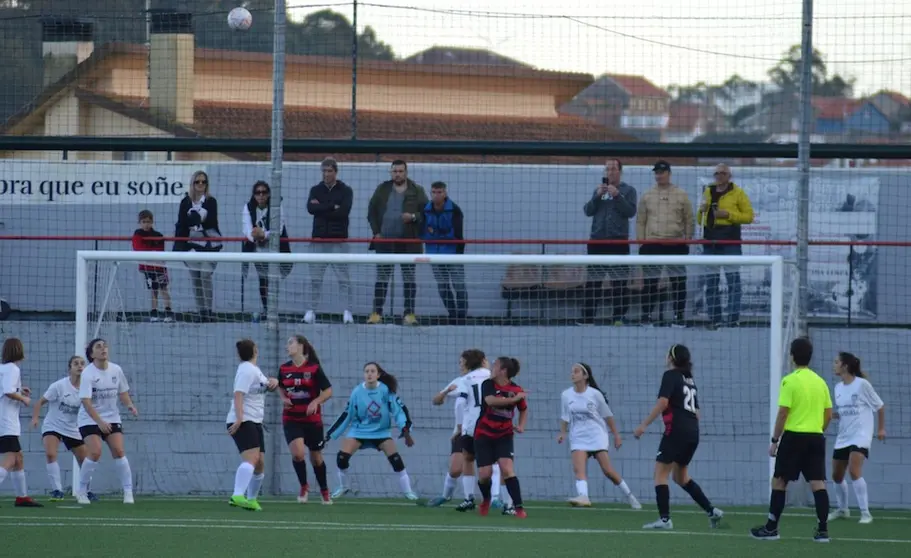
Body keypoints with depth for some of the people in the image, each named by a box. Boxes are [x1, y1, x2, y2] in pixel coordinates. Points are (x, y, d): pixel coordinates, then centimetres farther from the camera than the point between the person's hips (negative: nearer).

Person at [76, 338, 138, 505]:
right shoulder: (88, 374, -17)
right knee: (95, 452, -19)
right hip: (89, 419, -4)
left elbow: (122, 392, 13)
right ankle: (82, 490, -1)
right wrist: (99, 421, -33)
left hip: (111, 418, 4)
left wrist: (130, 405, -8)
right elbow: (86, 402, -24)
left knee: (118, 451, -11)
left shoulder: (116, 370, -1)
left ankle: (128, 491, -3)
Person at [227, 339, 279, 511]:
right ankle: (238, 496, -41)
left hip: (255, 422, 10)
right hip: (243, 422, -10)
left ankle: (251, 500, 26)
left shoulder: (254, 369, 18)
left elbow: (267, 386, 31)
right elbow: (238, 394, -21)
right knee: (251, 457, -27)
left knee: (260, 463, 12)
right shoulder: (247, 370, -11)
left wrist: (273, 382, 5)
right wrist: (239, 418, -33)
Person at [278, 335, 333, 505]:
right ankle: (304, 487, 3)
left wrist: (316, 402, -23)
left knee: (316, 457, 11)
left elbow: (328, 391, -6)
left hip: (312, 419, -2)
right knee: (297, 453, -20)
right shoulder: (284, 369, 1)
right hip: (291, 419, 2)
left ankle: (324, 491, 33)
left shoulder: (314, 368, -9)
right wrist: (284, 398, -1)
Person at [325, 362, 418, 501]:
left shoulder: (386, 390, -14)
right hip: (359, 430, 1)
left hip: (381, 431, -1)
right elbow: (347, 416, -1)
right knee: (342, 457, -15)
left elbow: (398, 410, -12)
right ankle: (343, 487, 10)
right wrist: (330, 434, 1)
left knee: (395, 458, -17)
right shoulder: (357, 393, -10)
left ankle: (407, 491, -3)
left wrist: (406, 429, -25)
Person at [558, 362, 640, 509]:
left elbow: (607, 416, 4)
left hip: (597, 436, -3)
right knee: (578, 468, -22)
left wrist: (616, 435, 7)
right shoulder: (566, 396, 3)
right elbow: (565, 418, 14)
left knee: (608, 470, -4)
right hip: (578, 438, 3)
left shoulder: (595, 394, -5)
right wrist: (562, 433, -1)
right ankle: (583, 497, -36)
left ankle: (629, 496, 14)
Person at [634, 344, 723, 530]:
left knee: (660, 473, -4)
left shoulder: (671, 375, -4)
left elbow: (662, 402, -17)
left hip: (676, 430, -8)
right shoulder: (689, 379, 18)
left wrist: (644, 425, -16)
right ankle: (712, 511, 14)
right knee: (681, 476, 19)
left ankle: (664, 519, -13)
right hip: (693, 432, 8)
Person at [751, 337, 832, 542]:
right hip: (816, 437, 5)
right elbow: (828, 414, 12)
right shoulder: (820, 381, 9)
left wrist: (775, 440, -5)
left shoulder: (790, 381, -8)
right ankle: (823, 529, -4)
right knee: (818, 483, 1)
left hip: (794, 436, -5)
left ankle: (771, 528, 7)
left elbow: (783, 413, -11)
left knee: (779, 481, 5)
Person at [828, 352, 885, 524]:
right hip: (843, 437, 7)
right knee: (836, 476, 11)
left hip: (860, 435, -7)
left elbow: (880, 406, -1)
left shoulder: (862, 384, -11)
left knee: (854, 471, -23)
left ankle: (865, 513, -19)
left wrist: (881, 429, -1)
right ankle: (842, 509, 32)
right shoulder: (838, 387, 8)